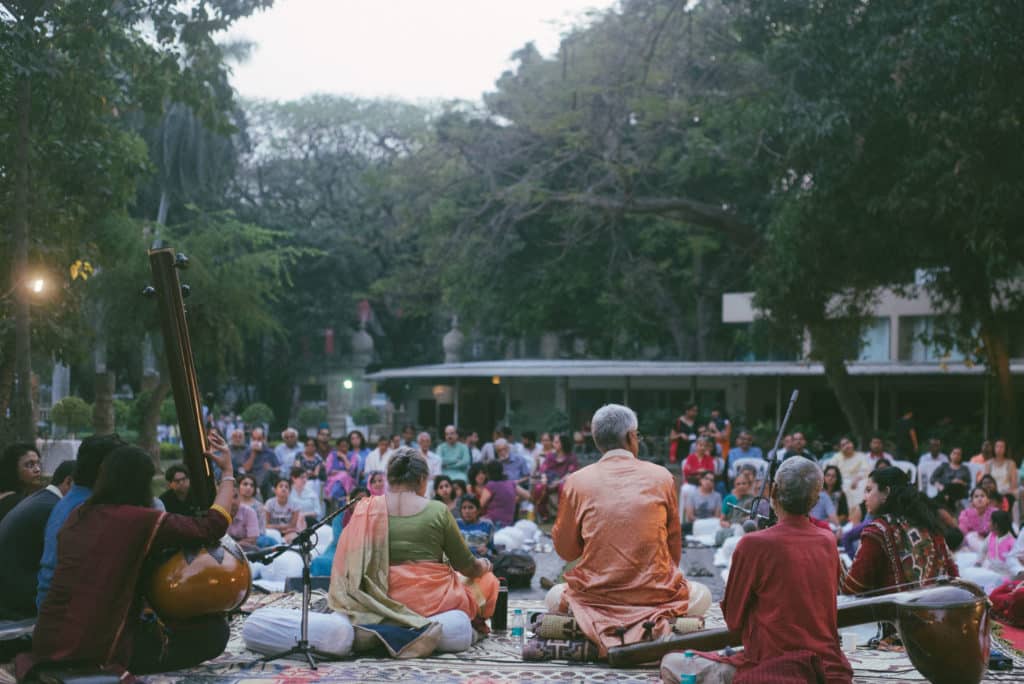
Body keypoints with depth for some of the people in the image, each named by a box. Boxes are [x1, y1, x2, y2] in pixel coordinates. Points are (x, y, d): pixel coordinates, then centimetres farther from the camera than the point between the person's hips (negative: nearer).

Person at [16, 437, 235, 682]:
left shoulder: (77, 516, 8)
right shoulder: (142, 520, -12)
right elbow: (212, 526, -8)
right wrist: (228, 473, 3)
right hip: (99, 646, -8)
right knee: (214, 630, -2)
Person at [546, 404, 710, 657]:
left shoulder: (576, 482, -4)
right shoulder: (661, 477, -2)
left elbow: (565, 550, 4)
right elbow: (674, 543, 9)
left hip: (595, 596, 0)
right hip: (655, 595, 0)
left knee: (554, 597, 31)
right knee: (702, 596, 29)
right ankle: (655, 629, 5)